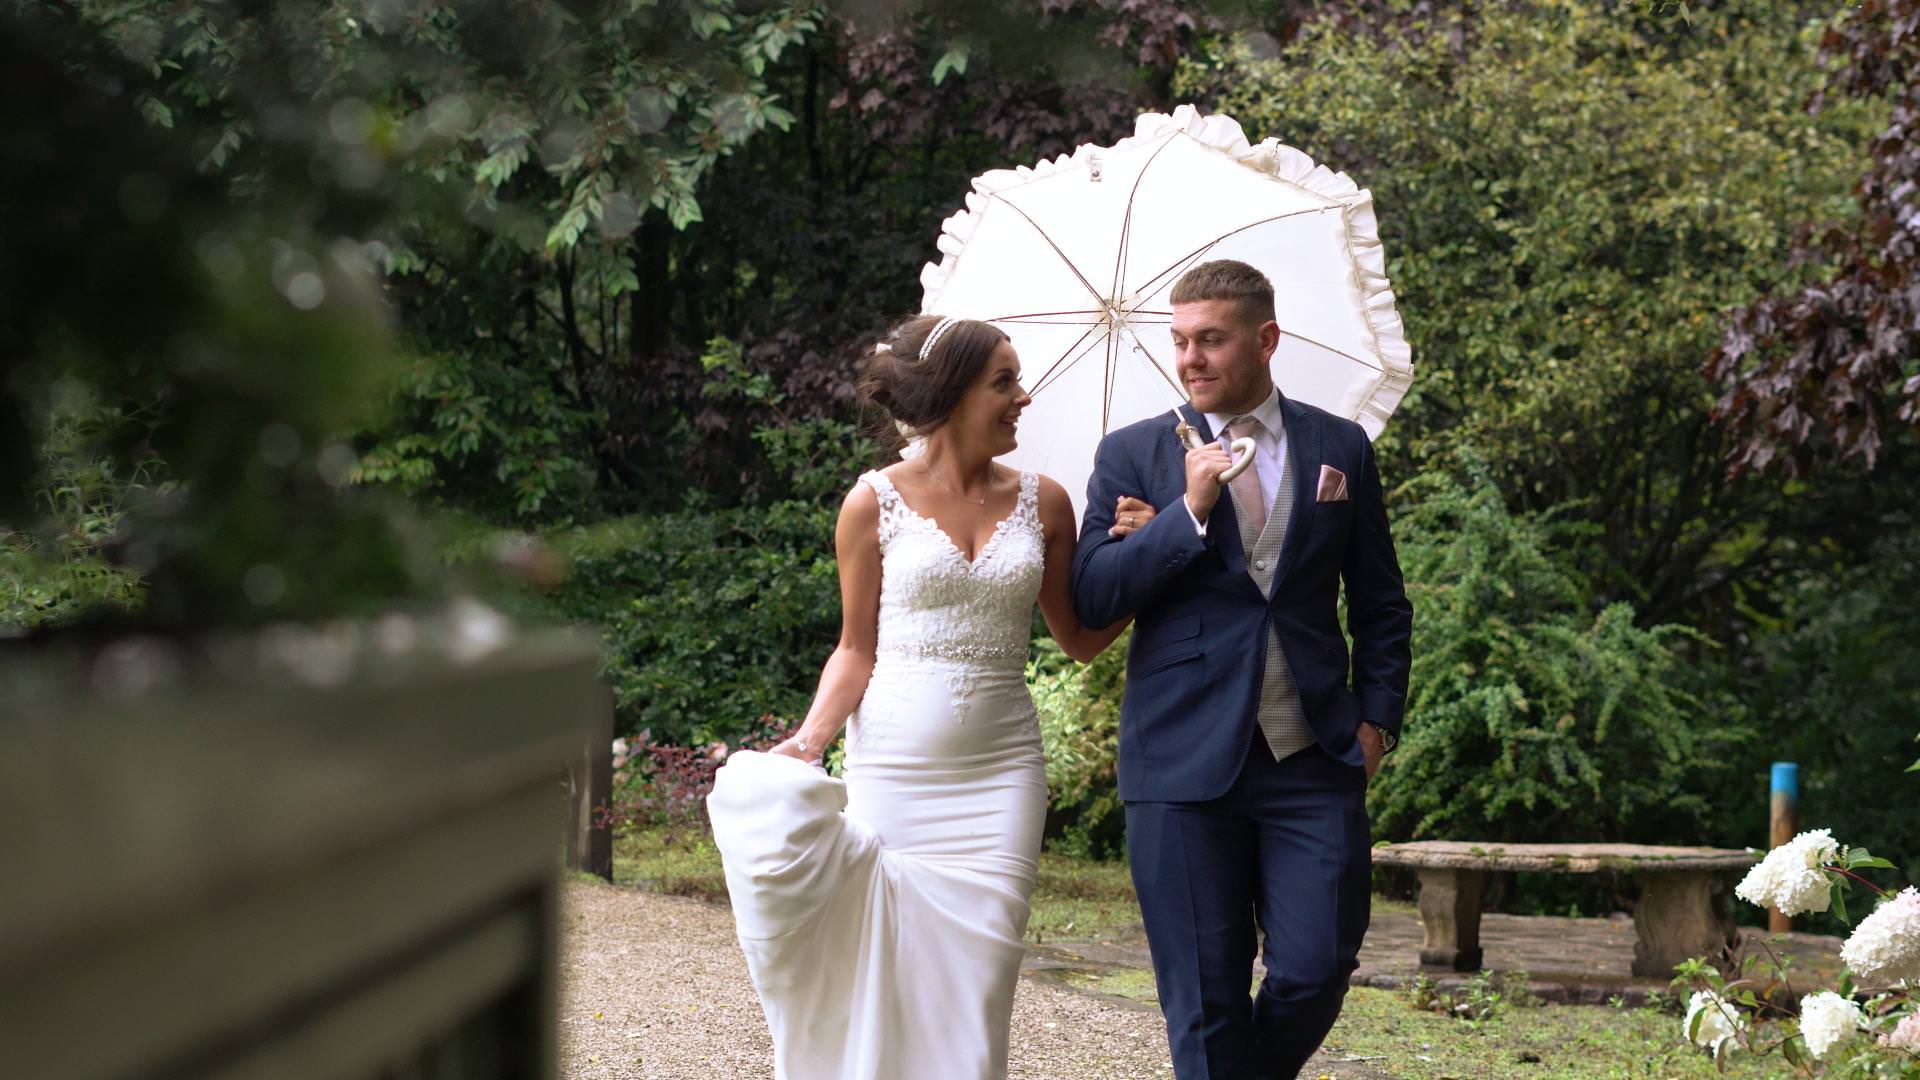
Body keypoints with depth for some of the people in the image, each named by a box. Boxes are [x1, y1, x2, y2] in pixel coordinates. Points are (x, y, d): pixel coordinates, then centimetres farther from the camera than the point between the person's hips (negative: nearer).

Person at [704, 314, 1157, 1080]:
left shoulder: (1042, 504, 6)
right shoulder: (877, 503, -1)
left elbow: (1079, 639, 11)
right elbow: (857, 650, 2)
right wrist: (809, 741, -12)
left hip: (999, 770, 2)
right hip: (893, 764, -2)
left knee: (978, 974, -1)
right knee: (889, 970, -1)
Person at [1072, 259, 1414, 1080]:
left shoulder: (1339, 449, 10)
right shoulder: (1133, 454, 6)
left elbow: (1380, 604, 15)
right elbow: (1092, 598, -4)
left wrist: (1378, 717, 4)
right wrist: (1189, 512, -13)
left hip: (1313, 760, 1)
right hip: (1185, 761, -1)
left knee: (1317, 968, -6)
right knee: (1205, 997, 1)